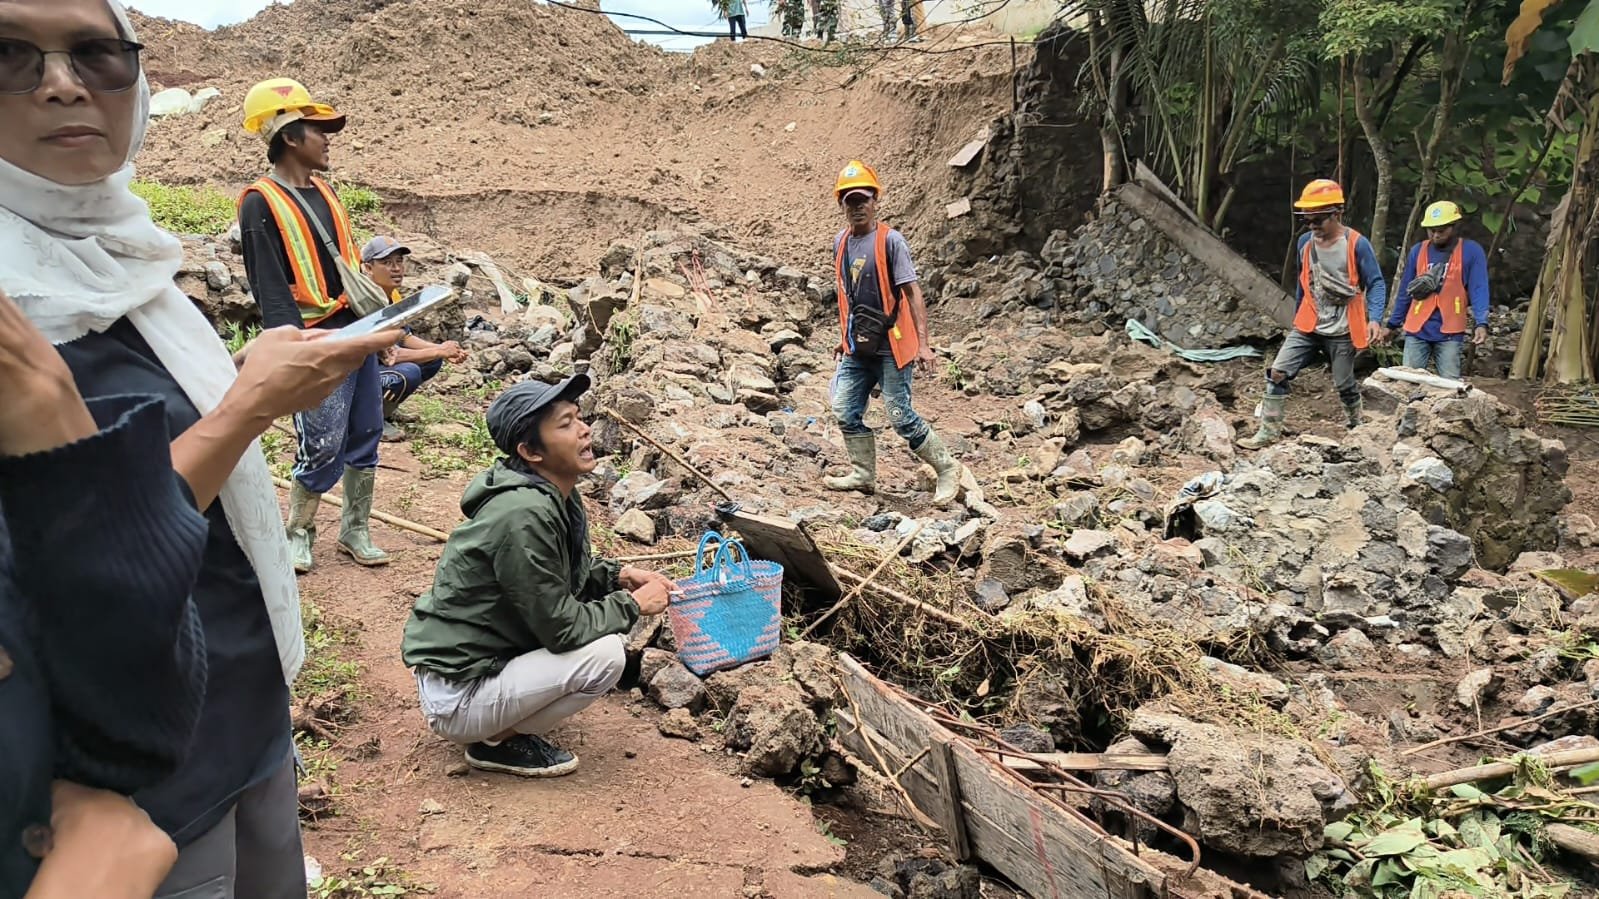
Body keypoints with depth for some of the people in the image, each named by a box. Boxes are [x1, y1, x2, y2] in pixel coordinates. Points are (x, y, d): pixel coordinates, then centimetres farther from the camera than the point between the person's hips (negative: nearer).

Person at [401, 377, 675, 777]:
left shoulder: (556, 495, 1)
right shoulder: (525, 515, -27)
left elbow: (566, 576, 17)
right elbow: (562, 628, -24)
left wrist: (619, 575, 0)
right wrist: (633, 604, -11)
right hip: (455, 698, -9)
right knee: (605, 654, -20)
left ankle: (505, 724, 12)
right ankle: (498, 741, -1)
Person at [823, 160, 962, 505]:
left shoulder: (890, 240, -11)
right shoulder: (841, 242, 9)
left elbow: (913, 293, -14)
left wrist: (924, 343, -20)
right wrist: (844, 337, 23)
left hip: (891, 346, -7)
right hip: (858, 348, 7)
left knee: (901, 417, -4)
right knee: (845, 411, 5)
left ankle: (948, 468, 12)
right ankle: (864, 475, 21)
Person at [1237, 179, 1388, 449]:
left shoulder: (1357, 245, -14)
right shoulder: (1306, 242, 1)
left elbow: (1376, 284, -10)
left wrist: (1375, 318, -25)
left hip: (1342, 333, -4)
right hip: (1308, 327, 4)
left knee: (1344, 385, 9)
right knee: (1278, 372, -9)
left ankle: (1358, 427, 35)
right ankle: (1269, 431, -3)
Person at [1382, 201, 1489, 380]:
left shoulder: (1471, 251, -1)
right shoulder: (1417, 251, 7)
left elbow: (1478, 290, -7)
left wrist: (1481, 324, -20)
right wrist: (1392, 324, 14)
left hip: (1449, 332, -2)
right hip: (1416, 331, 3)